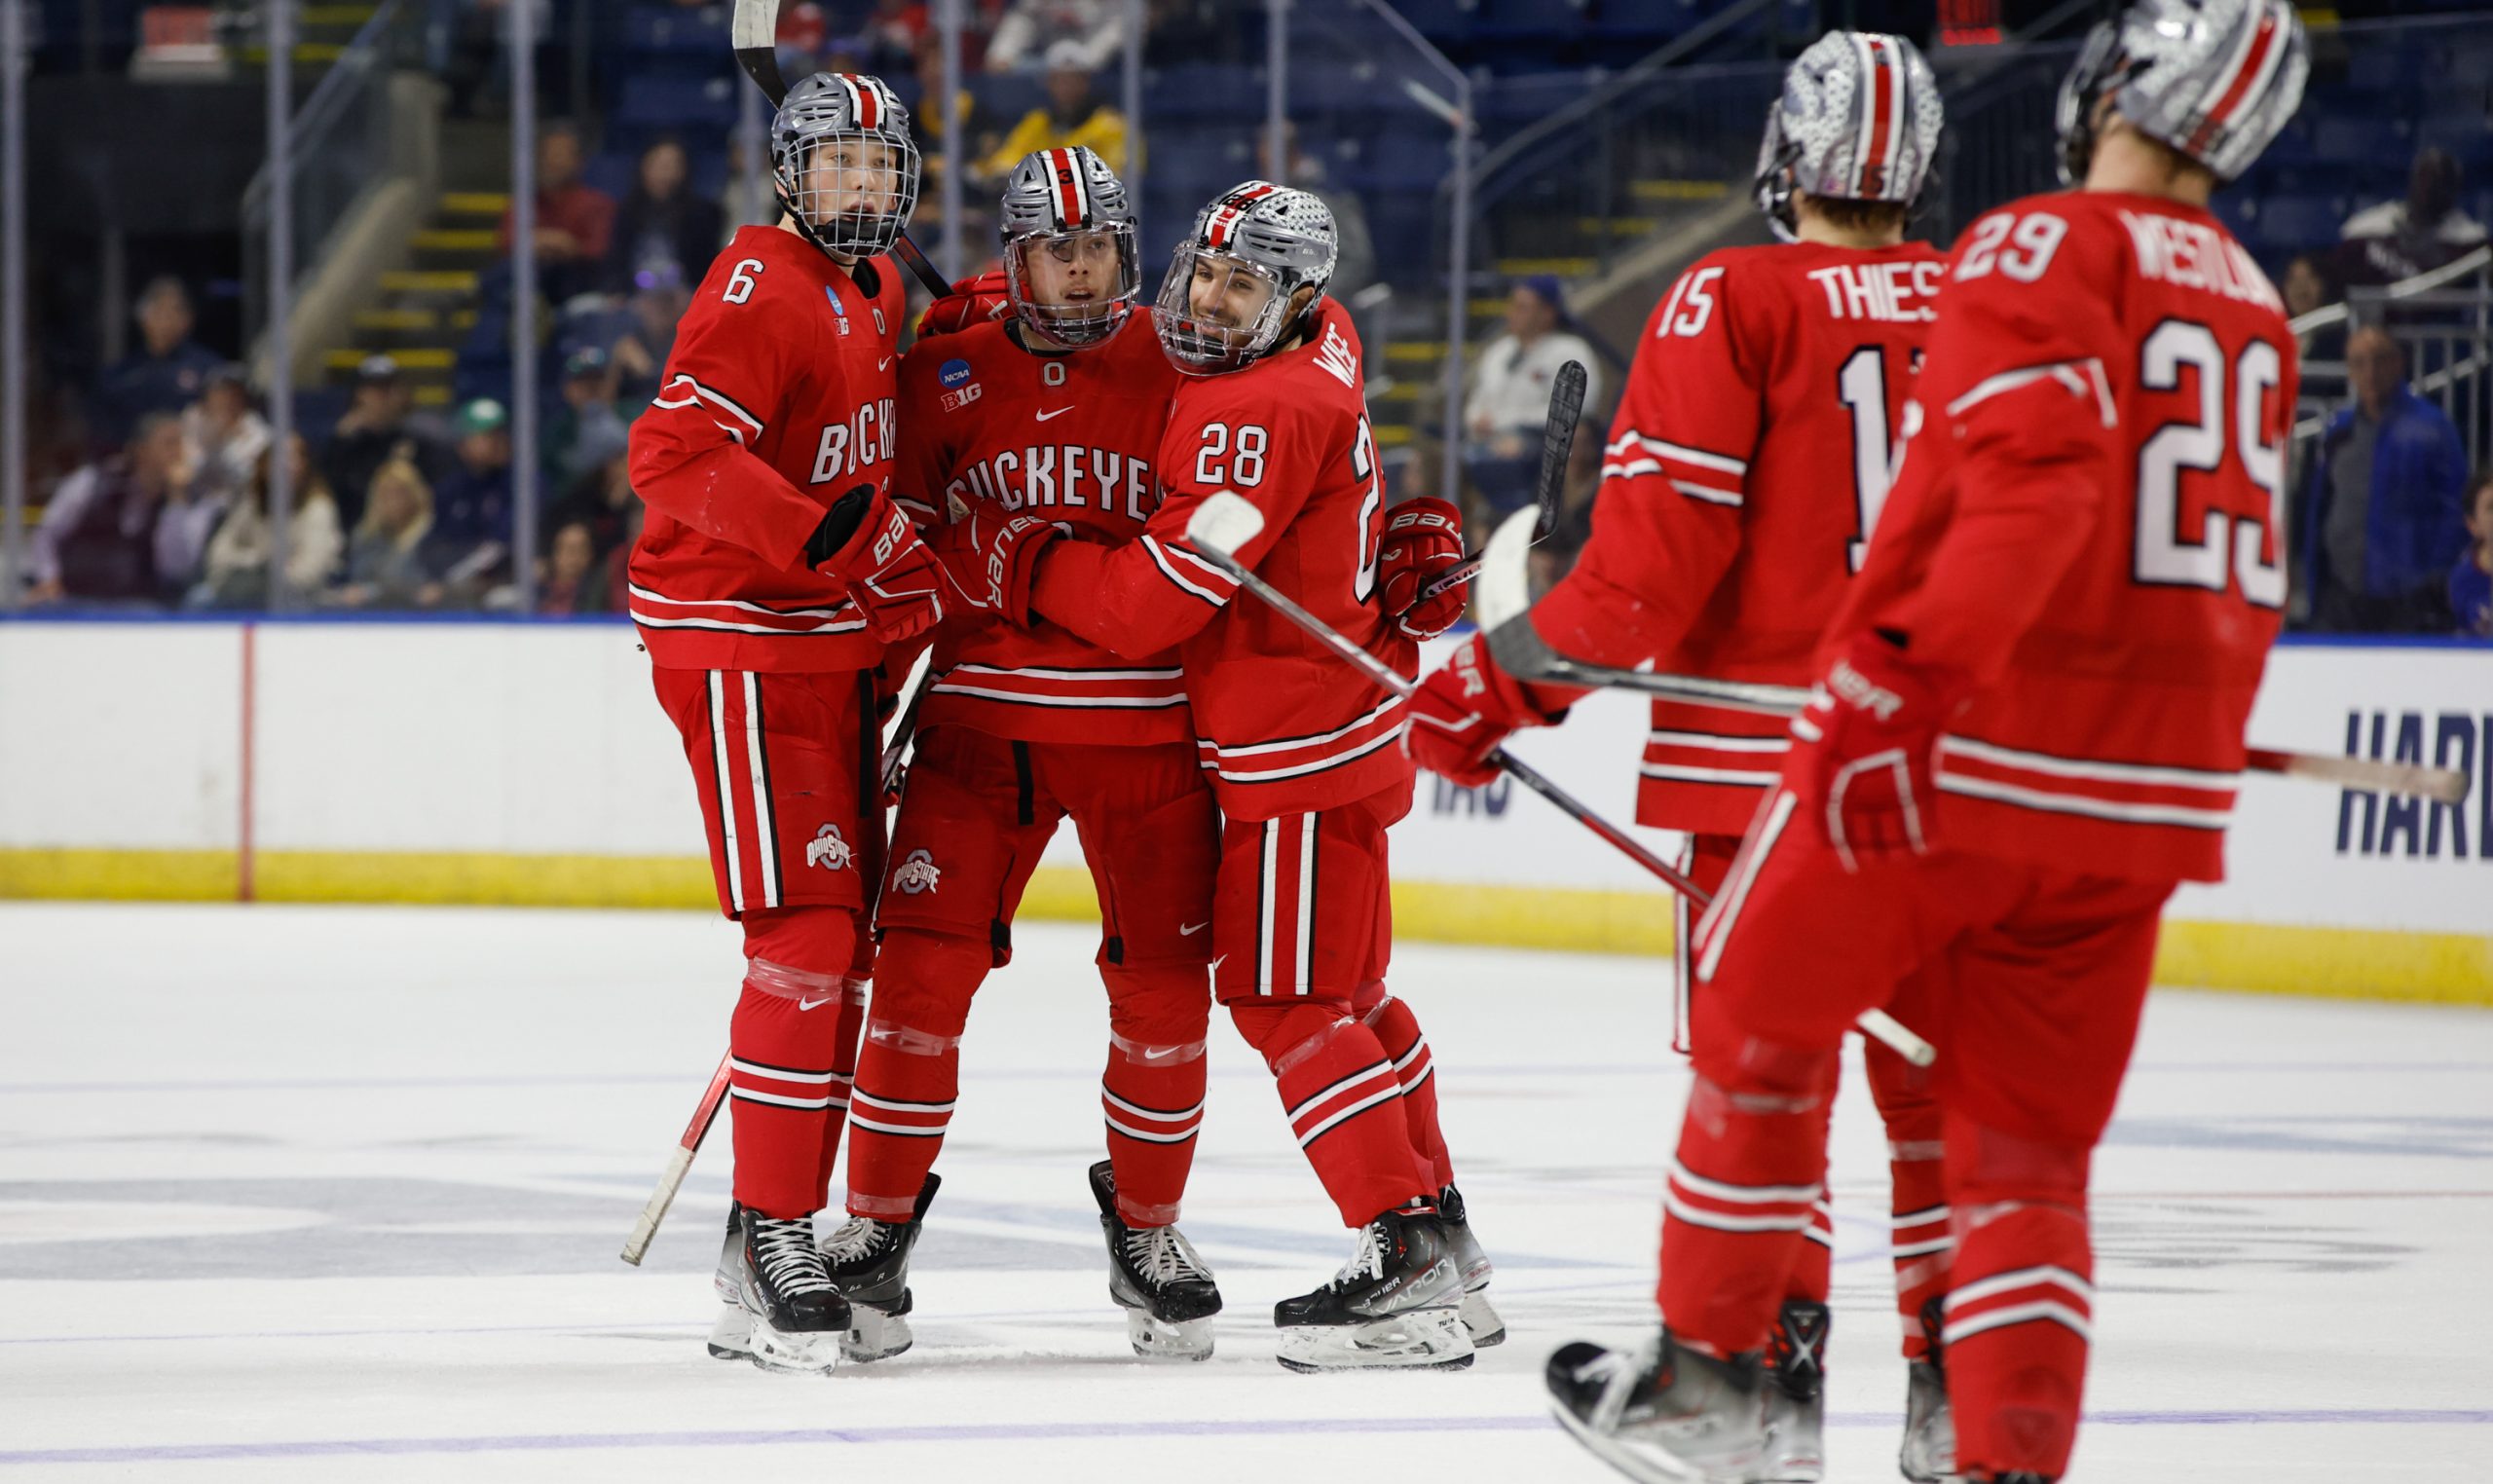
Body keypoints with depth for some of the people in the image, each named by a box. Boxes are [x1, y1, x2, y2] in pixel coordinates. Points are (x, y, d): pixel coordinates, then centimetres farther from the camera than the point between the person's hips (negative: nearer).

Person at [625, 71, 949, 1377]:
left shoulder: (874, 291, 14)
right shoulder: (762, 288, -16)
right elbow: (675, 451, -27)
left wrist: (914, 586, 17)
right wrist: (818, 531, -35)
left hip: (831, 644, 10)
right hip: (736, 643, -10)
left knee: (843, 939, 13)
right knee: (805, 935, -14)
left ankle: (773, 1236, 22)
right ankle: (774, 1236, -9)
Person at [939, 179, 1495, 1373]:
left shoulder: (1260, 413, -23)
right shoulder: (1319, 349, 6)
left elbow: (1152, 602, -23)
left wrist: (1008, 563, -13)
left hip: (1298, 755, -10)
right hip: (1332, 729, 10)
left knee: (1283, 999, -9)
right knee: (1344, 990, 18)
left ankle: (1412, 1269, -11)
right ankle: (1443, 1254, 26)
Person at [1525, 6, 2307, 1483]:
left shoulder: (2043, 247, -10)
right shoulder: (2254, 310, 14)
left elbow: (2037, 476, -25)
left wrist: (1906, 679, -27)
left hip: (1950, 752, -6)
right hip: (2146, 789, 6)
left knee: (1760, 1025, 14)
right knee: (2027, 1151, 9)